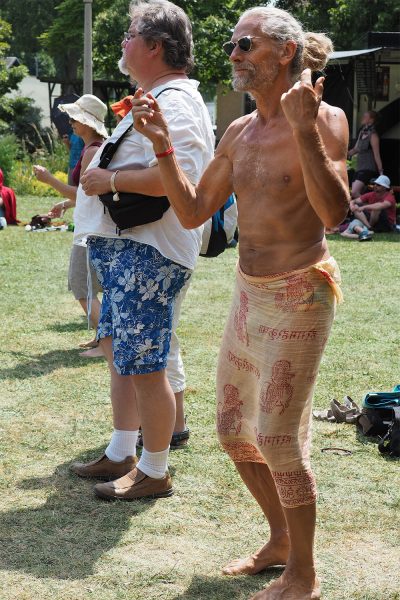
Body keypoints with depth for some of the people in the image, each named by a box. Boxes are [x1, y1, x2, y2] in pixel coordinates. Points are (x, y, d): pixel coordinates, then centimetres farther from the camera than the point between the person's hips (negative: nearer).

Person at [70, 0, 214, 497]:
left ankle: (154, 473, 7)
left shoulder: (173, 102, -16)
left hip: (146, 254, -12)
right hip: (126, 250, 12)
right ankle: (121, 454, 31)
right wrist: (100, 166, 16)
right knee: (117, 349, 19)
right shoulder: (157, 100, 19)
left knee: (143, 366, -5)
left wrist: (109, 180, -21)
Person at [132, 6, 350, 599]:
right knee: (233, 430, 15)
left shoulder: (324, 118, -13)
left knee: (278, 440, -5)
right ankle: (281, 540, 35)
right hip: (249, 293, 8)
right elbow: (193, 212, 10)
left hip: (299, 295, -8)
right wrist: (162, 144, 1)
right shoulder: (239, 133, 8)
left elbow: (334, 213, -26)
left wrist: (304, 129, -33)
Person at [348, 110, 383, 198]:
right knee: (357, 194, 7)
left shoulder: (372, 135, -11)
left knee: (354, 192, -22)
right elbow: (355, 149, 23)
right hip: (360, 168, 9)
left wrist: (381, 172, -14)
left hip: (369, 169, -9)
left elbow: (377, 155, -13)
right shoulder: (362, 133, 13)